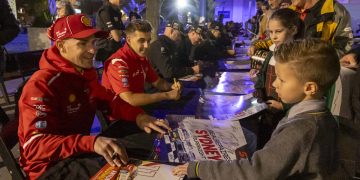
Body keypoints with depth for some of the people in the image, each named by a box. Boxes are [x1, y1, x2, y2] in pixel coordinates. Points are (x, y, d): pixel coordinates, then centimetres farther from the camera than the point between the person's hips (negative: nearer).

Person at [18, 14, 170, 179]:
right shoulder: (41, 84, -23)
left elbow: (110, 101, 11)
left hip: (80, 152, 8)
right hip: (50, 166, -7)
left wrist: (138, 116, -9)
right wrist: (91, 142, -46)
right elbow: (35, 146, -31)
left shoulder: (86, 73, 3)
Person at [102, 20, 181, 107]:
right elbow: (130, 99, -31)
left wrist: (171, 87, -8)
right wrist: (167, 95, -25)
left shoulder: (142, 57, 3)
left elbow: (157, 82, 14)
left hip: (138, 105, 7)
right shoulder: (117, 62, -22)